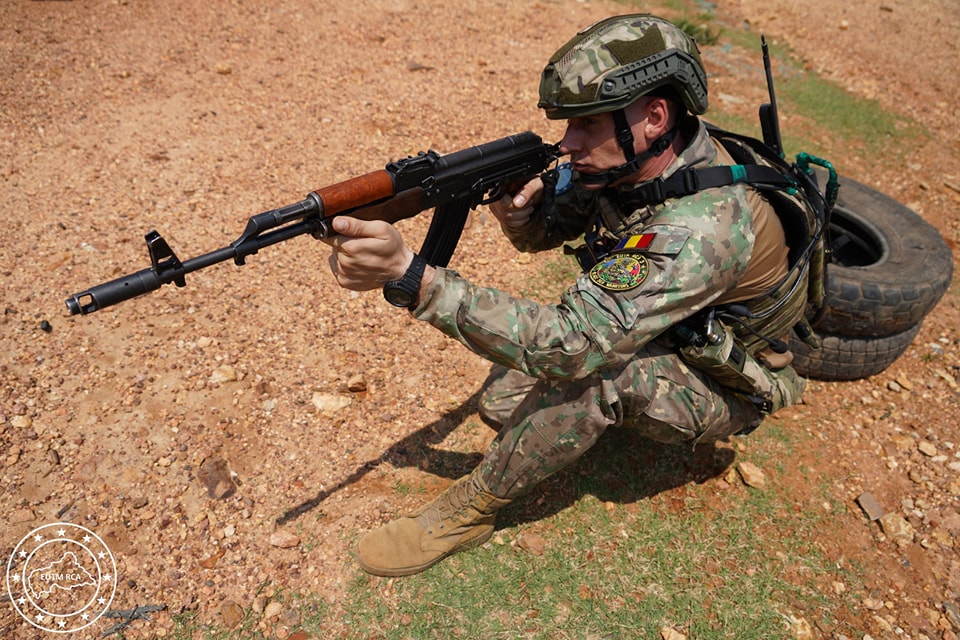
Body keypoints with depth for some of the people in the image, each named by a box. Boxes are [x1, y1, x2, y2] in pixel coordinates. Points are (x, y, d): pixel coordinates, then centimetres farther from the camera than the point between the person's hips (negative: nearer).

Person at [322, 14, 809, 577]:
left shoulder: (703, 226, -39)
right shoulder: (627, 161, -15)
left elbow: (573, 344, -44)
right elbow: (545, 230, -3)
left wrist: (409, 274, -50)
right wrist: (517, 208, -29)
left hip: (722, 390, -6)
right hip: (656, 334, 7)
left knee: (592, 363, -37)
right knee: (503, 403, -4)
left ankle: (470, 511, -15)